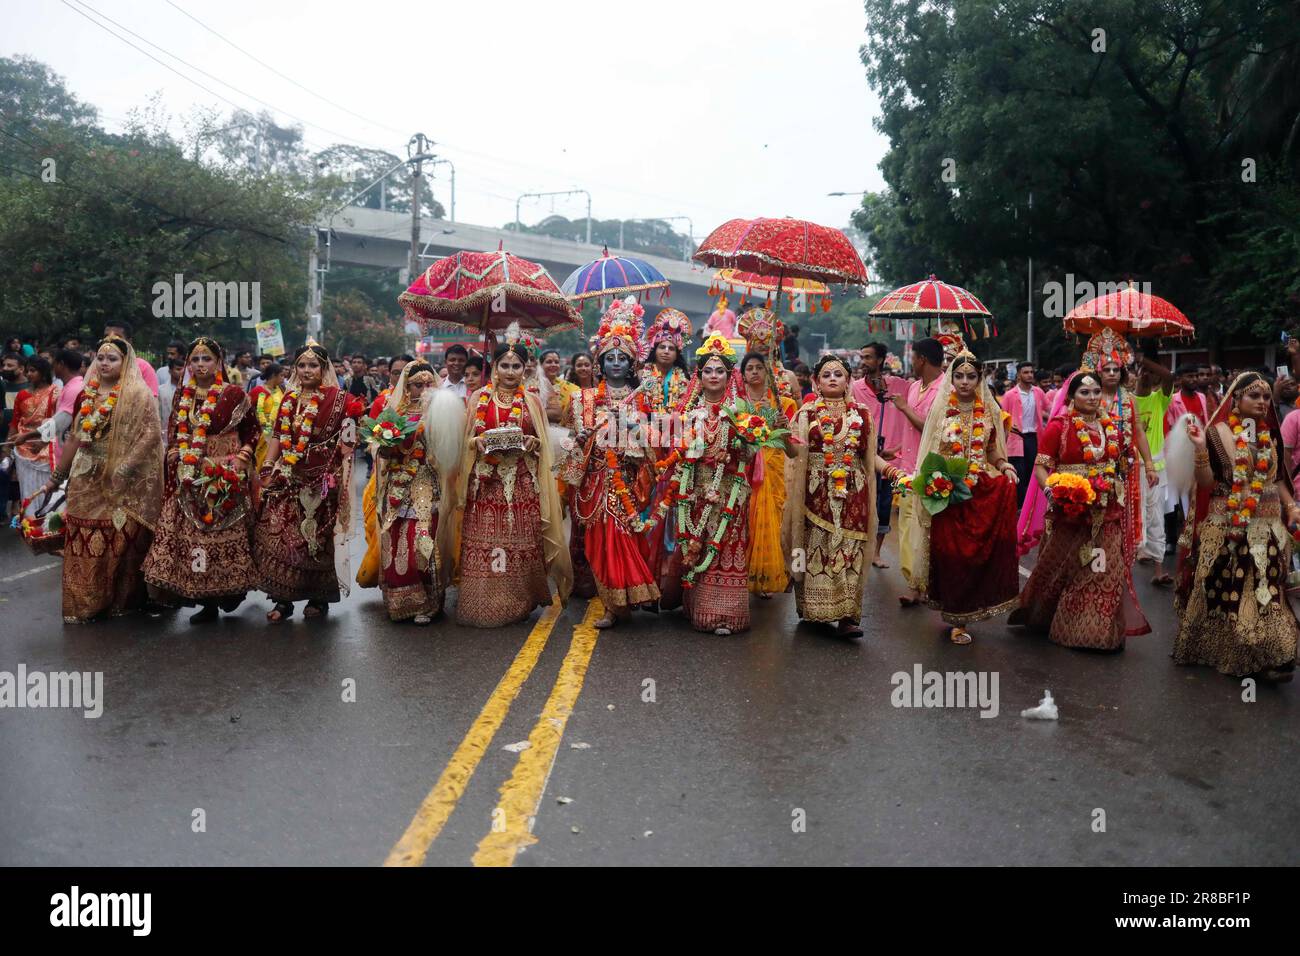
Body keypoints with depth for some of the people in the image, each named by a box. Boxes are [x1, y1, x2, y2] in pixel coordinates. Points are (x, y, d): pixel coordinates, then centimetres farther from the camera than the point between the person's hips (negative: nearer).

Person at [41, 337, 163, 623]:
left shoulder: (138, 394, -4)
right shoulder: (86, 396, 13)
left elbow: (152, 434, -13)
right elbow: (74, 439, 17)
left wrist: (124, 467, -21)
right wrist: (57, 476, 17)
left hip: (124, 484, -5)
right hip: (86, 482, 5)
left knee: (120, 543, 0)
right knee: (83, 543, 5)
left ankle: (121, 600, 13)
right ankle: (83, 603, 14)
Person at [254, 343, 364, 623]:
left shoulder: (338, 400, -3)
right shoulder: (289, 399, 10)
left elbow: (346, 443, -6)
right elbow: (279, 438, 12)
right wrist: (267, 469, 4)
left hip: (321, 480, -4)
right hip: (287, 479, 4)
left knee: (317, 536, 3)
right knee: (278, 534, -1)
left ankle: (319, 598, 18)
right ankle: (282, 599, 9)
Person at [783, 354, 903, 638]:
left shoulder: (862, 414, 11)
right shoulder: (806, 414, 6)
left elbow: (869, 455, 14)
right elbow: (797, 455, 3)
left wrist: (888, 467, -1)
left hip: (853, 494, 1)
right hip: (817, 493, -1)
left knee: (850, 550, -5)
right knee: (817, 548, -1)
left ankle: (847, 616, -5)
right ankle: (815, 608, 10)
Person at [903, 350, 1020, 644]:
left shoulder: (990, 411, 8)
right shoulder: (940, 409, 4)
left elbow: (993, 452, 13)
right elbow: (929, 453, 5)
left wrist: (1004, 464, -7)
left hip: (982, 492, 1)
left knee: (977, 551, -9)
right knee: (949, 553, -3)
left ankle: (959, 617, 7)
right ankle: (956, 618, 11)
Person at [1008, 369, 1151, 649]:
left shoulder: (1111, 427, 8)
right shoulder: (1058, 427, -8)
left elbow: (1118, 466, 21)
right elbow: (1041, 466, -11)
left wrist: (1118, 494, 14)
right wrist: (1053, 491, -26)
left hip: (1106, 513, 5)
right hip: (1072, 510, -4)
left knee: (1105, 571, 6)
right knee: (1065, 569, 8)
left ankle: (1099, 628, 20)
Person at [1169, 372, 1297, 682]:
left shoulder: (1269, 435, 11)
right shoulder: (1219, 433, -6)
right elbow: (1206, 482, -11)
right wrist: (1200, 448, -25)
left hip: (1266, 527, 5)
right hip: (1227, 527, -5)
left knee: (1264, 590, 1)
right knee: (1226, 590, -1)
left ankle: (1263, 654, 5)